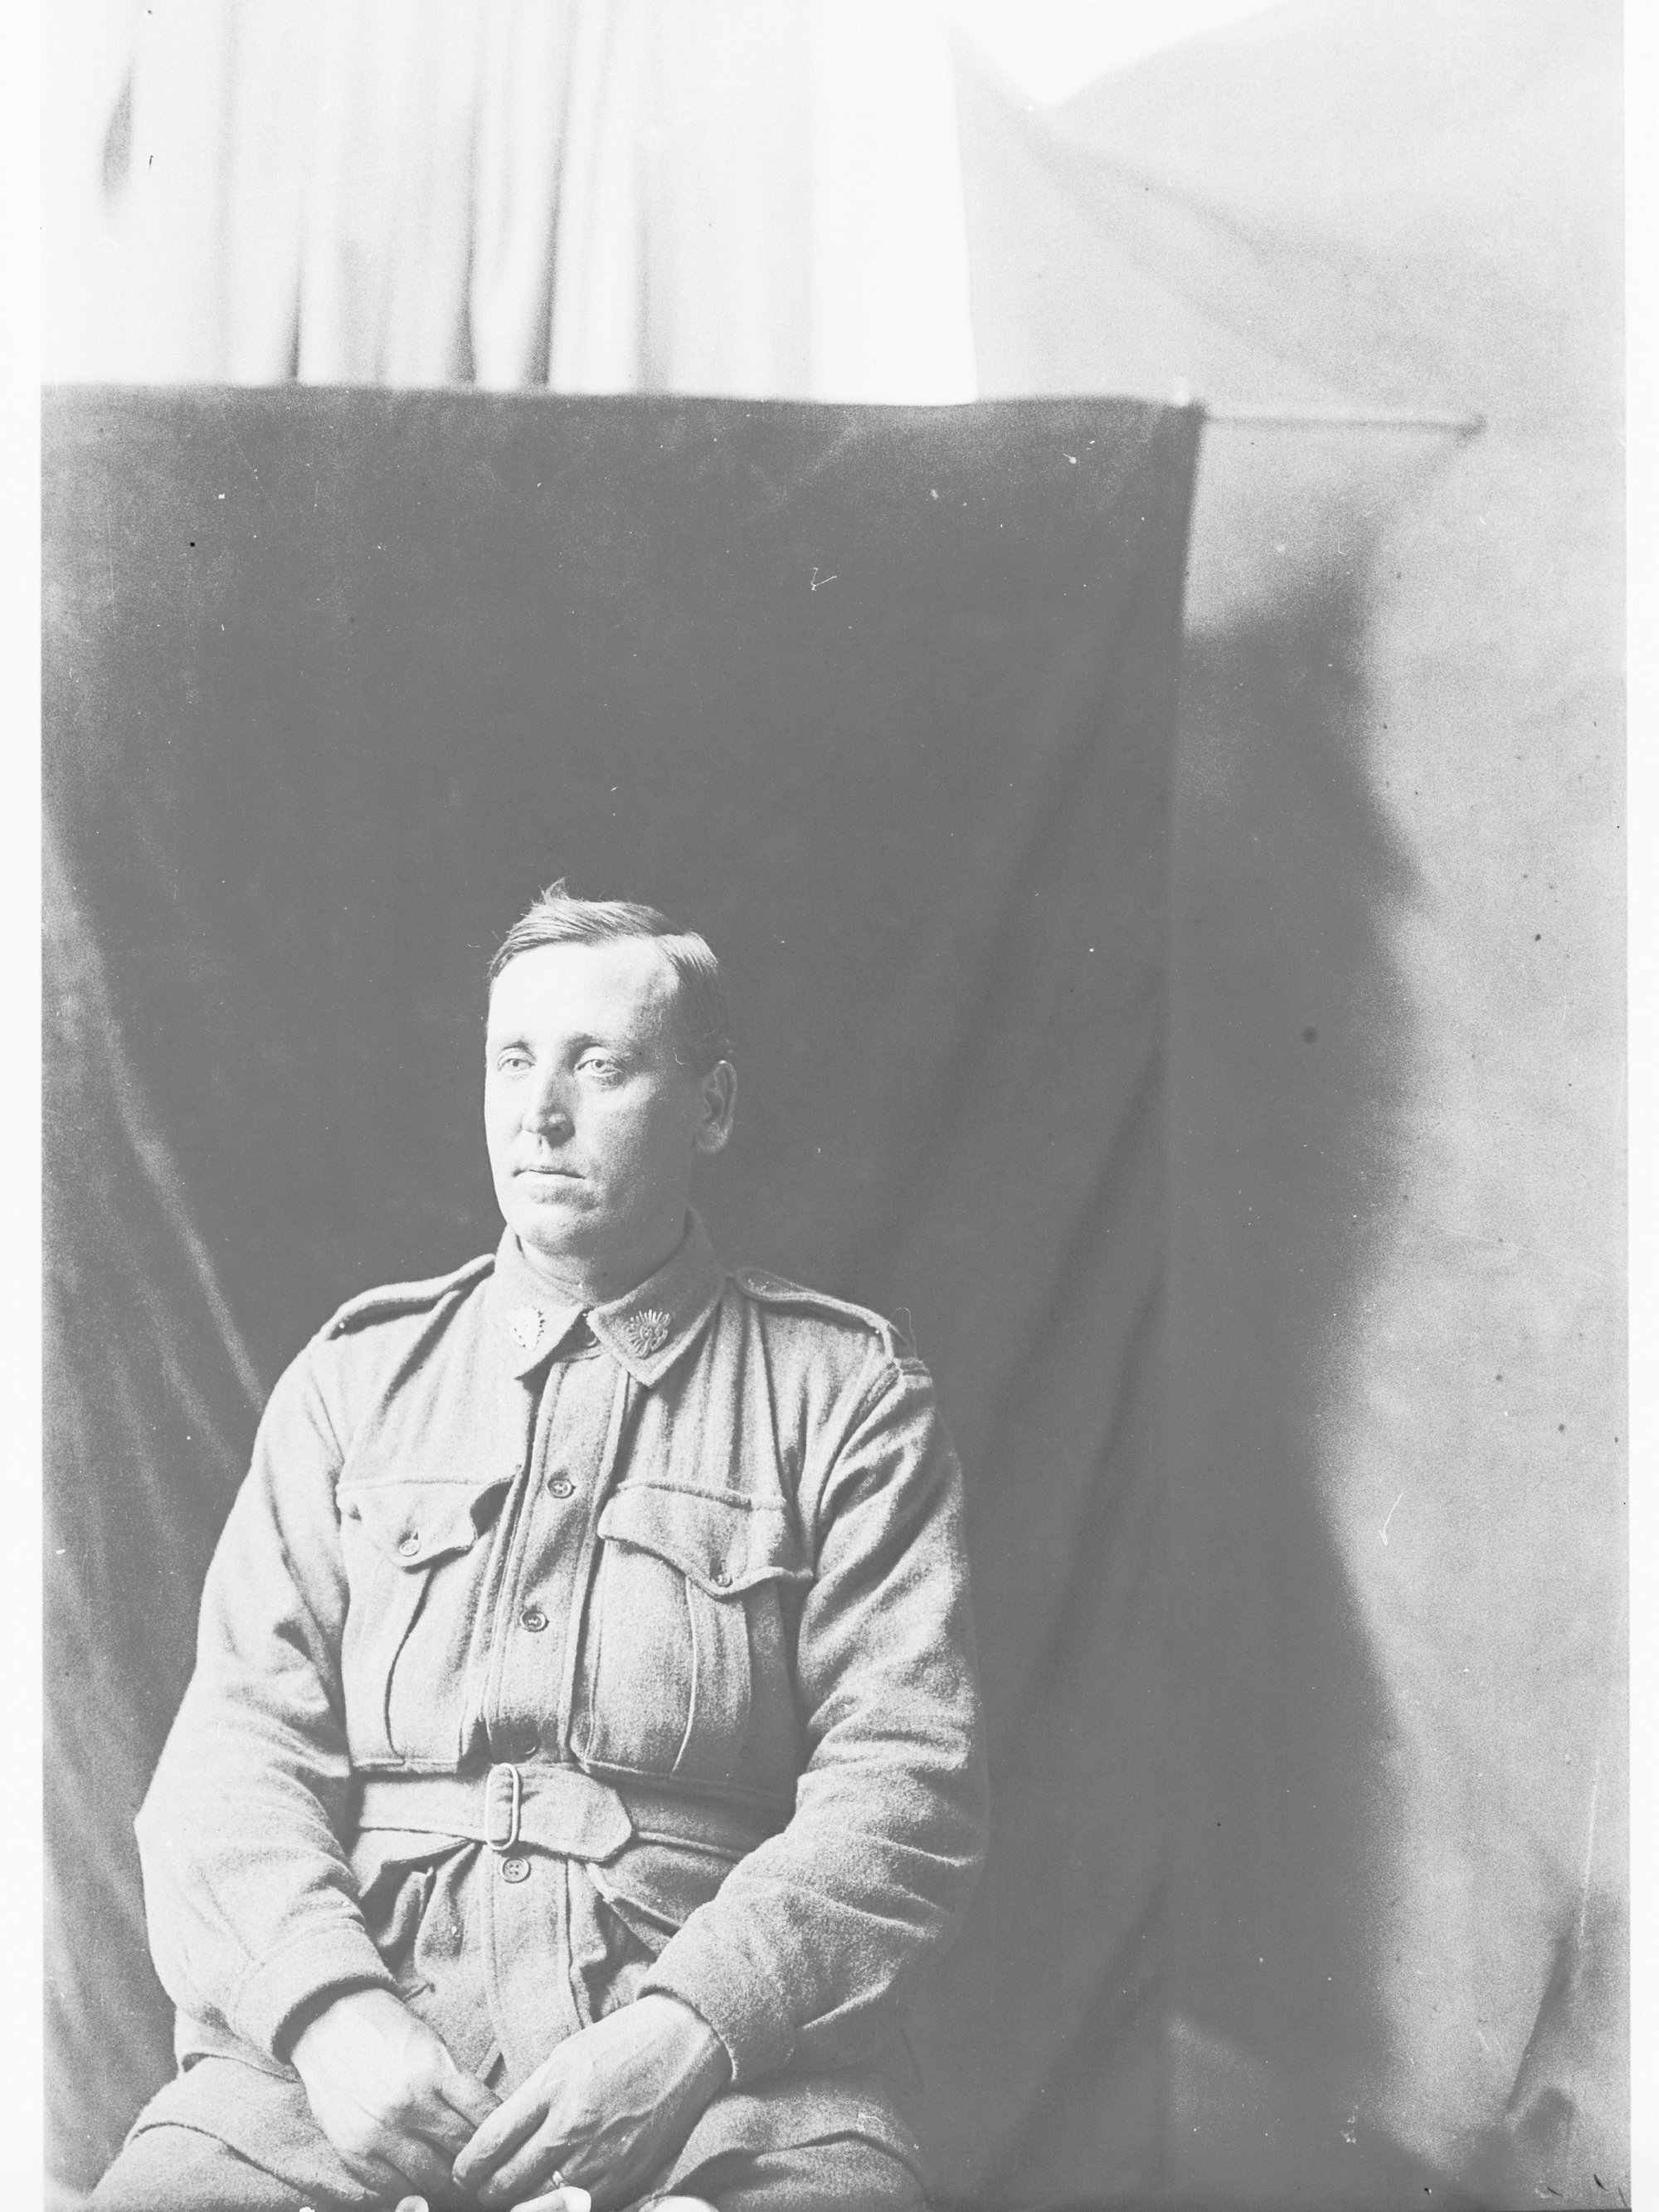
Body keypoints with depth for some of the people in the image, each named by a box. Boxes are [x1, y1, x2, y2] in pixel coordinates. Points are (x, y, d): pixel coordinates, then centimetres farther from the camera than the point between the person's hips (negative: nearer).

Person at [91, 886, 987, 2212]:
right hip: (355, 2017, 2)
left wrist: (687, 2029, -16)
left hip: (726, 2059, -1)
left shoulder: (845, 1395, 7)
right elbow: (239, 1743, 6)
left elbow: (907, 1780, -1)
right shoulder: (358, 1374, 14)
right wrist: (329, 2005, -12)